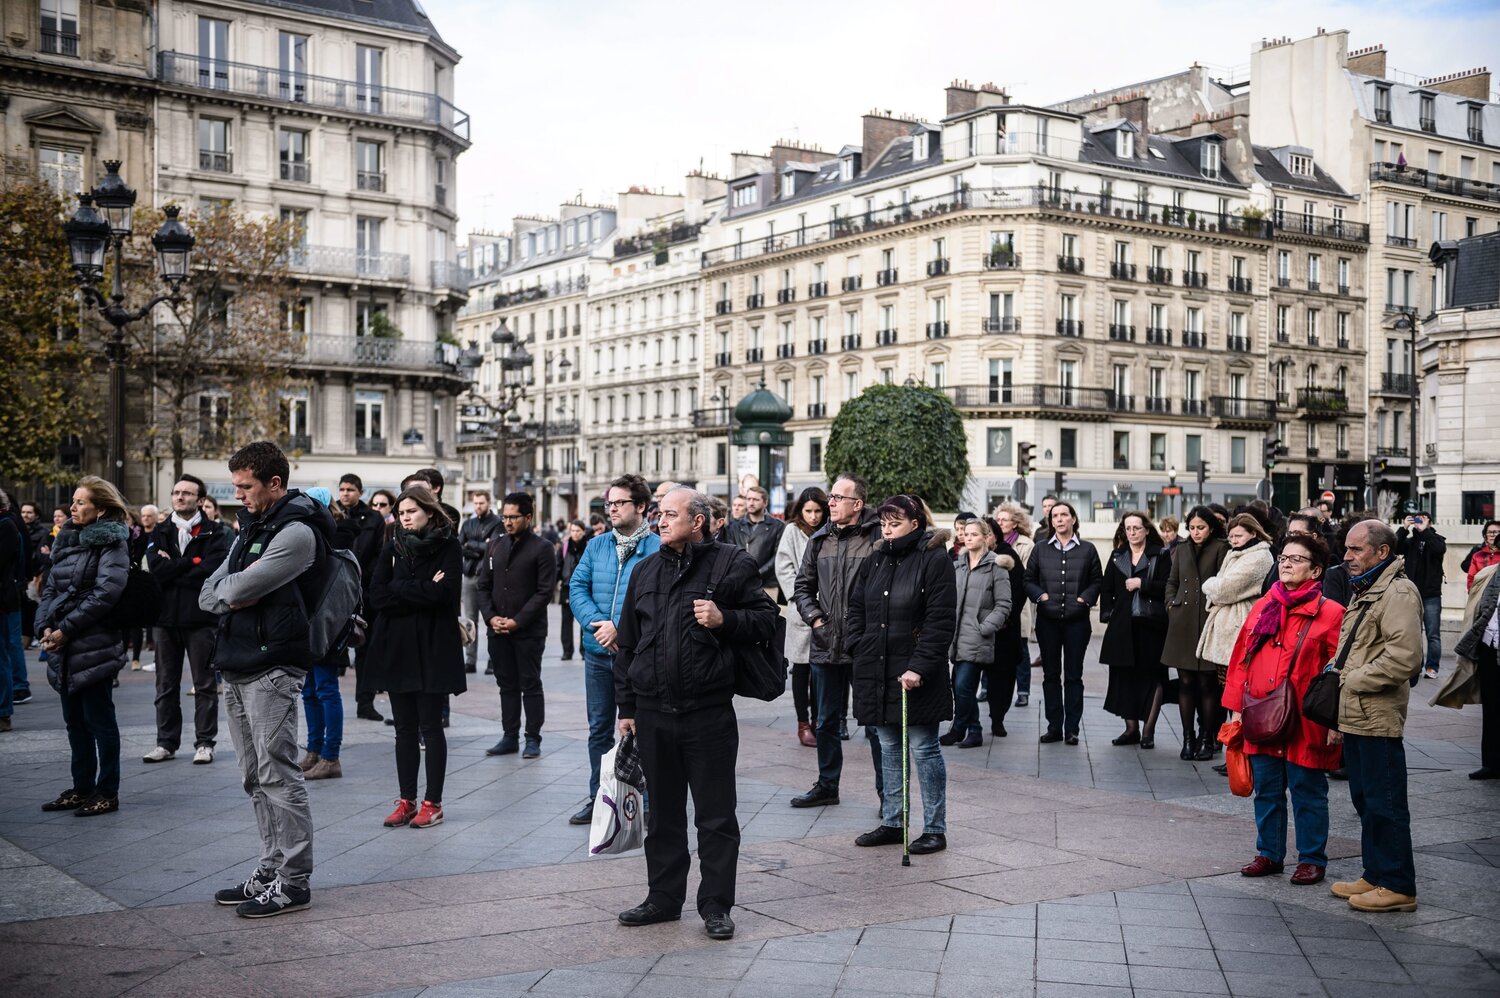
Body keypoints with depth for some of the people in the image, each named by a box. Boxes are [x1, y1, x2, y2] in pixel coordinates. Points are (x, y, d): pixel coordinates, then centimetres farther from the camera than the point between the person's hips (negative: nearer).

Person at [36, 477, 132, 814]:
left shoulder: (111, 543, -8)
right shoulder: (69, 542, 15)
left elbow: (105, 594, -18)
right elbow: (51, 589, 13)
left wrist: (66, 629, -17)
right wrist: (46, 626, -5)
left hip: (94, 647, -8)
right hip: (65, 648, 8)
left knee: (99, 719, 0)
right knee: (75, 721, 14)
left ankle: (107, 793, 8)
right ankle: (82, 788, 23)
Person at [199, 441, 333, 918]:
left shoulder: (296, 532, -13)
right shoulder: (251, 527, 18)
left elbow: (239, 589, -21)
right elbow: (208, 594, 13)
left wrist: (228, 588, 0)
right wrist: (234, 591, -6)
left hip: (272, 668, -9)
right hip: (237, 665, 9)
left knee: (278, 774, -6)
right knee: (256, 777, 13)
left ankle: (293, 881, 0)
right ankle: (270, 872, 21)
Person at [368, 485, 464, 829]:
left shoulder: (448, 548, -2)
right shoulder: (392, 549, 9)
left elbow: (443, 594, -17)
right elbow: (376, 596, -4)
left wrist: (399, 591, -11)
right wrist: (423, 592, -12)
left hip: (433, 649, -4)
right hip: (396, 648, 4)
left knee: (431, 726, 1)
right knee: (405, 729, 9)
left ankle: (433, 802, 9)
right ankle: (406, 801, 16)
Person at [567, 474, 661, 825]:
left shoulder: (657, 548, -9)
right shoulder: (597, 546, 9)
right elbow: (577, 588, 3)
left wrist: (619, 627, -21)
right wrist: (597, 623, -13)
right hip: (598, 652, 5)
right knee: (599, 728, 14)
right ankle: (598, 798, 24)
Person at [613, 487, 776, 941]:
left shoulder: (732, 564, -2)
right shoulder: (645, 571, 12)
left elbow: (766, 617, 0)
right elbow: (627, 643, 16)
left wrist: (725, 619, -17)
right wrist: (626, 706, 14)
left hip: (709, 712, -5)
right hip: (653, 712, 5)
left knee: (716, 814, 2)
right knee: (662, 811, 14)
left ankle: (716, 905, 12)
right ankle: (664, 898, 25)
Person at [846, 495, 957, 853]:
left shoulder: (935, 560, -9)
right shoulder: (874, 561, 11)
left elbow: (941, 620, -14)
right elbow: (856, 608, 18)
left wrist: (919, 666, -19)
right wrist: (861, 649, 4)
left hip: (916, 675, -6)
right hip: (877, 672, 6)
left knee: (924, 749, 0)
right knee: (889, 749, 14)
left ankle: (935, 829, 10)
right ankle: (892, 823, 24)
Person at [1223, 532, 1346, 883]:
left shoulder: (1329, 613, -6)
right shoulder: (1262, 608, 10)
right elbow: (1242, 659, 11)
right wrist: (1236, 707, 7)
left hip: (1304, 724, -5)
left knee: (1307, 793, 6)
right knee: (1267, 792, 14)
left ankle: (1312, 859, 19)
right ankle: (1269, 854, 26)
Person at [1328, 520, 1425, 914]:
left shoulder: (1398, 593, -14)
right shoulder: (1364, 593, 19)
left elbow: (1404, 658, -24)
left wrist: (1353, 679, -15)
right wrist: (1339, 715, 18)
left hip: (1378, 719, -10)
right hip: (1356, 717, 10)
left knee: (1385, 804, -4)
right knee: (1366, 801, 16)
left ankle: (1397, 886, 3)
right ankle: (1375, 875, 25)